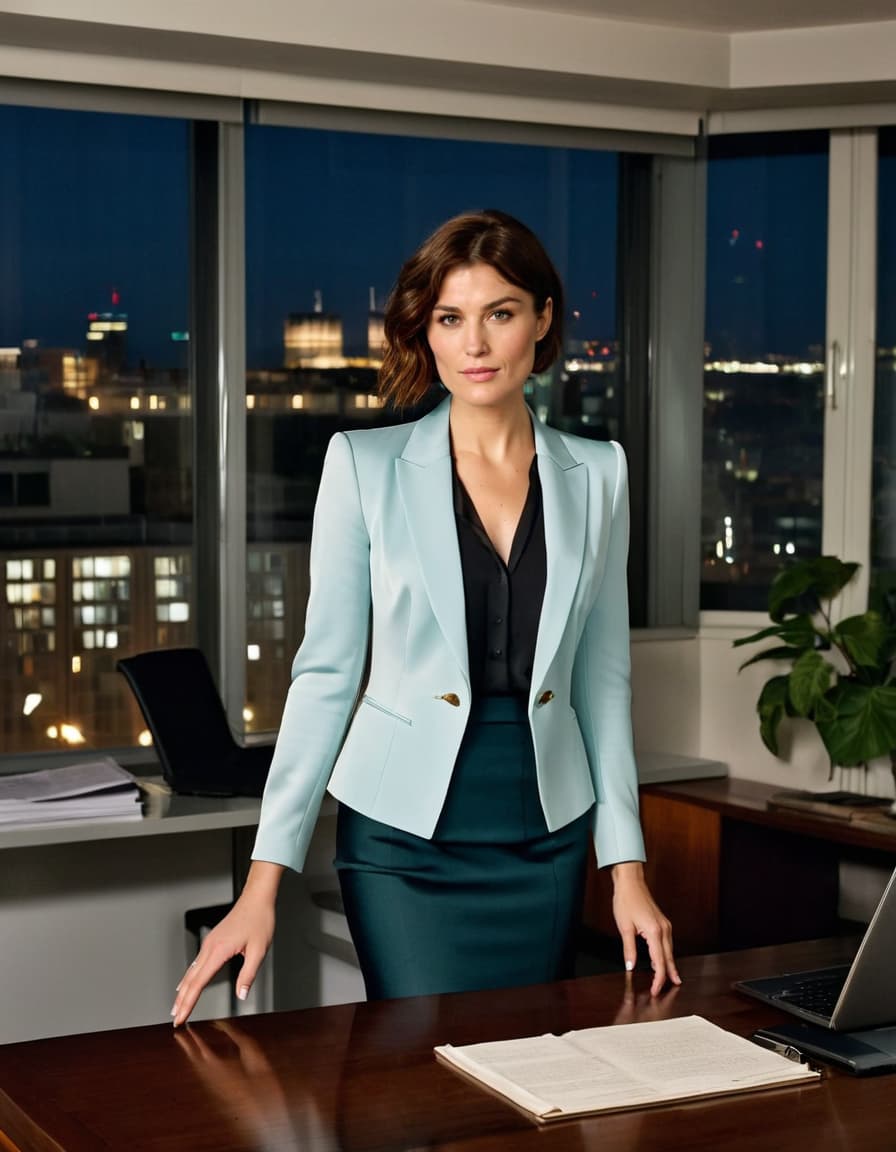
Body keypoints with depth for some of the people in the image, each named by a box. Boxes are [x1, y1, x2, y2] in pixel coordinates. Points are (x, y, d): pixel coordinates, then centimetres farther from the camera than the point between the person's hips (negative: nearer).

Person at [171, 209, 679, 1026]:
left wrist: (628, 868, 4)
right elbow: (326, 672, -3)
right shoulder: (365, 466, -3)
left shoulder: (596, 474, 5)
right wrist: (264, 882, -8)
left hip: (545, 835, 3)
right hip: (405, 835, -3)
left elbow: (603, 677, 8)